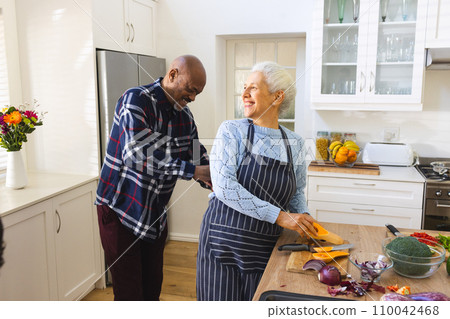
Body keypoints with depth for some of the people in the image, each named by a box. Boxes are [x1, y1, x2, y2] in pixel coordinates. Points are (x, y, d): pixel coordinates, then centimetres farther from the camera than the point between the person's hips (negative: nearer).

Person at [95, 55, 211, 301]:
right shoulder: (136, 100, -18)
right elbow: (139, 154, -30)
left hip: (156, 214, 7)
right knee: (129, 292, 2)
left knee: (153, 286, 18)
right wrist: (192, 171, -30)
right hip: (121, 210, -6)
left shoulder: (185, 116, 4)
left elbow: (198, 156, 6)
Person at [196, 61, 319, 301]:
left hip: (264, 247, 3)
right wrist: (279, 216, -22)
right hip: (223, 239, -2)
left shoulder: (294, 143, 4)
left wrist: (303, 217, -6)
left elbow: (297, 193, 16)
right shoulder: (231, 131, -7)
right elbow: (223, 186, -19)